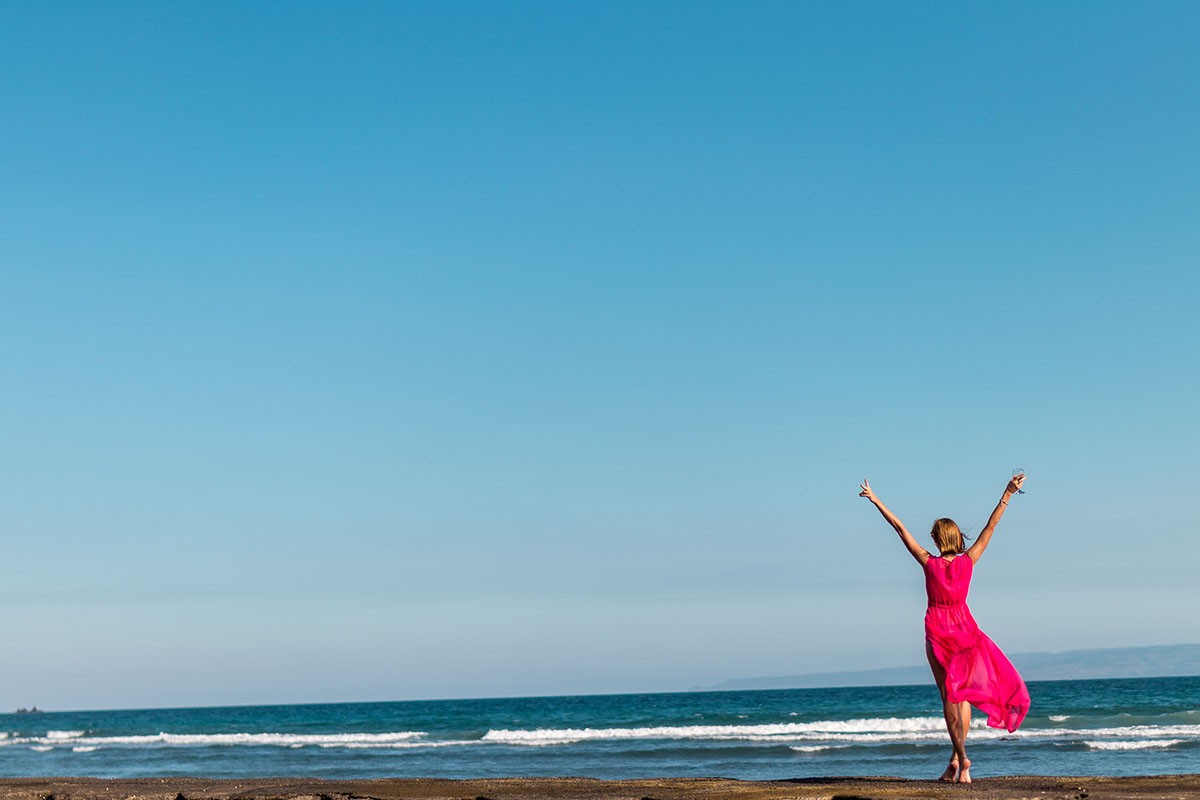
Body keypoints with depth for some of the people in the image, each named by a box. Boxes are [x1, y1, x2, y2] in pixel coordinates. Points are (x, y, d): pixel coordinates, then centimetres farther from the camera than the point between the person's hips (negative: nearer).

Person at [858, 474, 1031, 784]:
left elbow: (900, 528, -9)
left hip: (937, 631, -2)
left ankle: (962, 759, -9)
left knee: (949, 697, 1)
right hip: (964, 629, 2)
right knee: (963, 695, 10)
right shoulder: (968, 561, -7)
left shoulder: (929, 563, -12)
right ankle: (956, 759, 7)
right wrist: (1007, 495, 2)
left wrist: (876, 500, -4)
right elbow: (990, 527, -3)